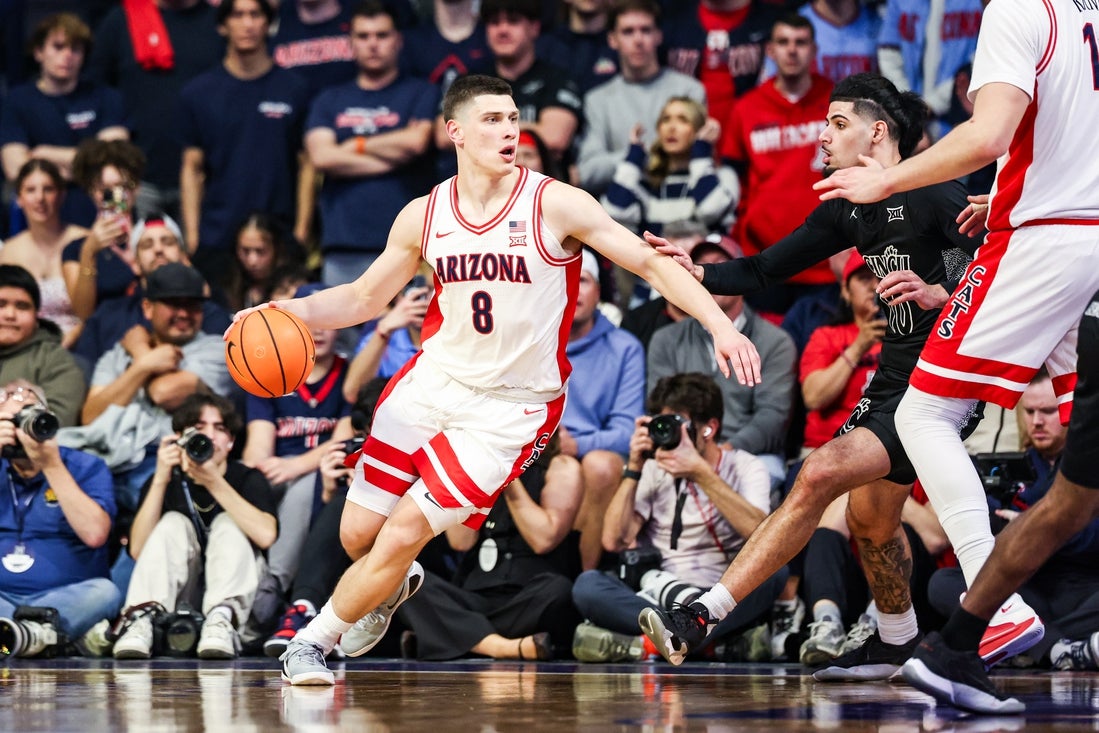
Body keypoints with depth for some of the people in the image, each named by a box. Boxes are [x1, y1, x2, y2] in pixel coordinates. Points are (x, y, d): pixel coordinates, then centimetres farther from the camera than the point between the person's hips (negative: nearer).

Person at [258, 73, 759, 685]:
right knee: (359, 531, 6)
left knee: (403, 533, -11)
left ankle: (314, 639, 12)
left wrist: (721, 325, -25)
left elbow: (652, 263, -13)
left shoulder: (554, 204, -15)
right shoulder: (425, 216, -2)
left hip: (511, 406, -4)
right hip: (435, 378, 4)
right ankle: (393, 586, 43)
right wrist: (285, 311, -6)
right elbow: (365, 298, 10)